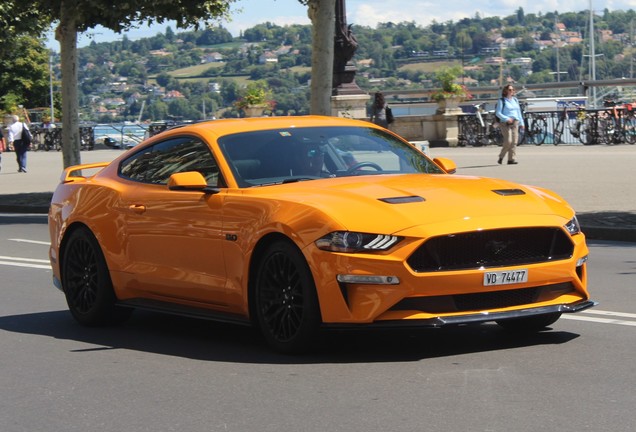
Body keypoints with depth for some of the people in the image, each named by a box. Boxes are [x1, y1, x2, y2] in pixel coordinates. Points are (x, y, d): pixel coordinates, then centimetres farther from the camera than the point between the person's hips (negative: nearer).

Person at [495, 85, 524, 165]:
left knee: (514, 142, -4)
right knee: (508, 141, -15)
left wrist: (521, 123, 14)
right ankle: (501, 157, 2)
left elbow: (519, 112, 21)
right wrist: (506, 119, -19)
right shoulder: (501, 101, -1)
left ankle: (511, 159, -3)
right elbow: (498, 113, -7)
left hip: (515, 123, 6)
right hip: (505, 123, -6)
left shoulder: (515, 100, 17)